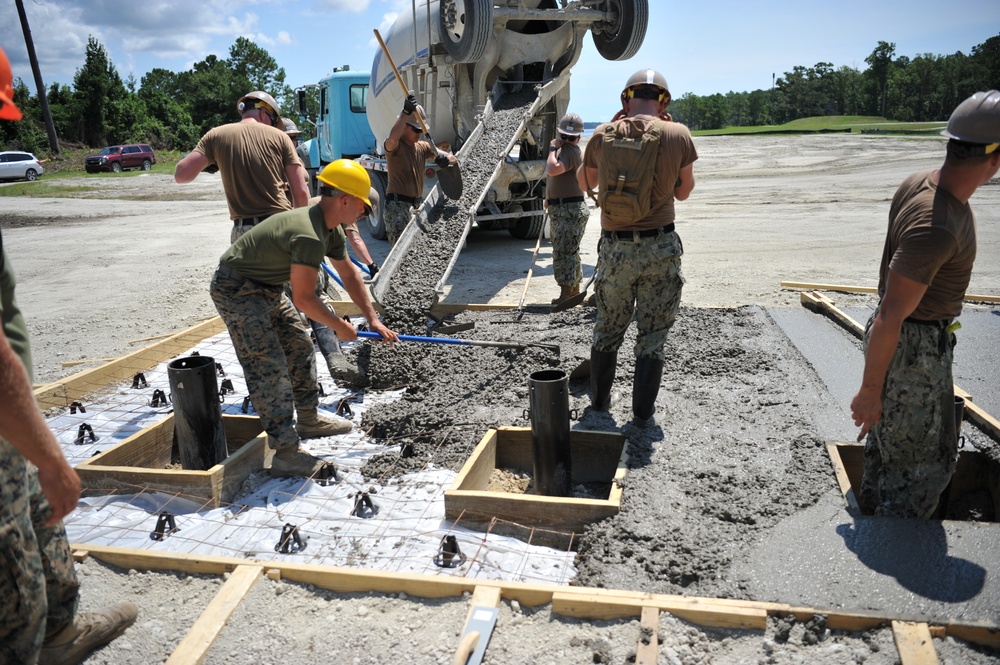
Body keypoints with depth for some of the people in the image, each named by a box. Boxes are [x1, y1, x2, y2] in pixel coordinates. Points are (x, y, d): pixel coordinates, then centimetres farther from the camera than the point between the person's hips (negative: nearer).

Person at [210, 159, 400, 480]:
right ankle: (286, 455, -11)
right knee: (269, 367, -14)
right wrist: (341, 328, -12)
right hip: (236, 289, -11)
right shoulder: (309, 235, -31)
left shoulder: (330, 229, 2)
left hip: (267, 287, 11)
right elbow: (304, 299, -27)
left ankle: (308, 420, 31)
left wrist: (373, 319, 12)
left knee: (300, 347, 15)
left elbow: (350, 275, 12)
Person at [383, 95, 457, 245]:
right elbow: (393, 138, -33)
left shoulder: (422, 147, 14)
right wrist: (406, 112, -31)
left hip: (416, 205, 8)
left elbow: (453, 159, 10)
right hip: (397, 204, -8)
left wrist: (445, 158, -15)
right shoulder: (394, 146, -6)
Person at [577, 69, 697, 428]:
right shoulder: (678, 134, -5)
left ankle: (599, 403, 33)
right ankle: (643, 413, 20)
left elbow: (584, 184, 17)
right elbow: (683, 191, 8)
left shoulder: (602, 135, -1)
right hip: (660, 248, -2)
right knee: (652, 336, 11)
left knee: (607, 330, 19)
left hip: (614, 247, 2)